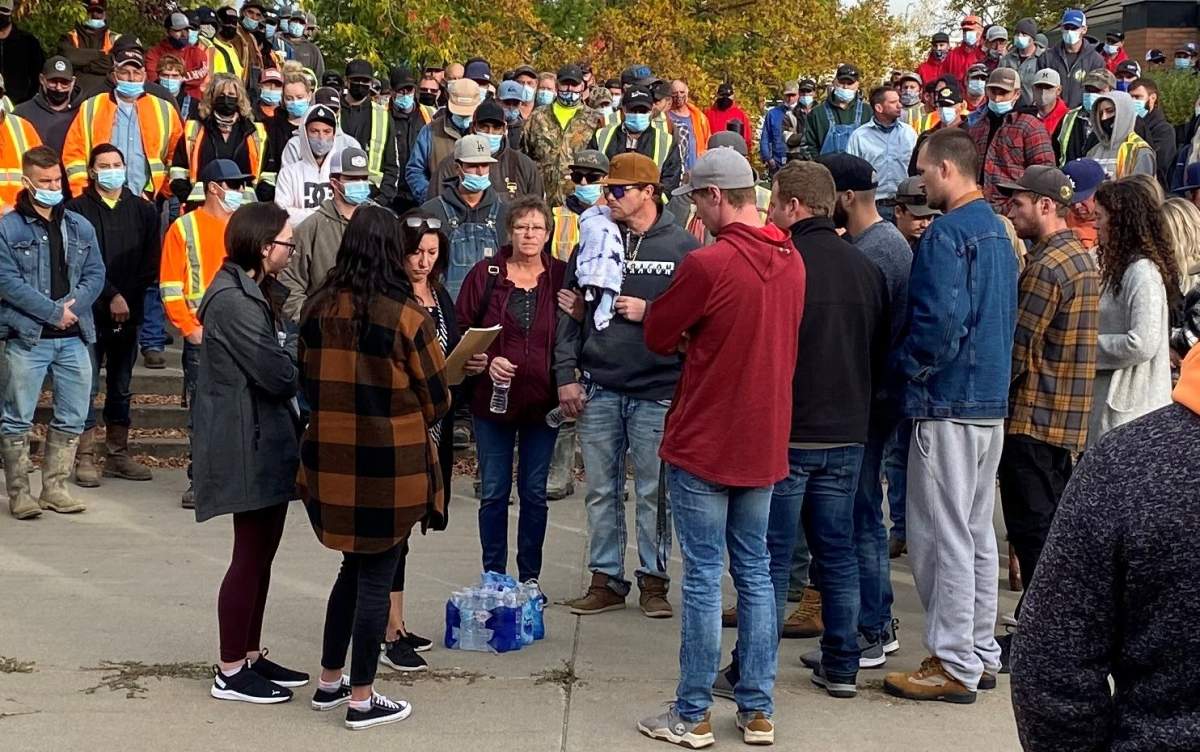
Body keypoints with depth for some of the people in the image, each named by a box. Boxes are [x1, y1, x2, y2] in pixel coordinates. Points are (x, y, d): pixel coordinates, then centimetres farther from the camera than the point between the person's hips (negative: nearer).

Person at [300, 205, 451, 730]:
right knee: (376, 579, 6)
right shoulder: (406, 313, -13)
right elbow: (436, 398, -6)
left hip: (329, 460, 5)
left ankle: (330, 682, 29)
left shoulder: (318, 308, -1)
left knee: (353, 568, 21)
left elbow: (307, 380, 9)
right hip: (390, 467, -5)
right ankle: (361, 698, 14)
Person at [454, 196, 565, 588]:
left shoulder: (561, 277, 1)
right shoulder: (485, 274, -1)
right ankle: (493, 578, 16)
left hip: (543, 400, 1)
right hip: (493, 398, 0)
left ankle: (530, 577, 21)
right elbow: (461, 328, 2)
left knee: (534, 492, 10)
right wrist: (486, 361, -13)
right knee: (493, 493, 6)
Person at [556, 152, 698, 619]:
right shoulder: (593, 240, 8)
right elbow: (569, 312, 7)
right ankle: (606, 579, 19)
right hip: (598, 388, 3)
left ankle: (653, 579, 17)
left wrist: (648, 312, -12)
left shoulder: (682, 247, 0)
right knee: (601, 491, 9)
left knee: (654, 492, 5)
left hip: (657, 391, -3)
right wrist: (566, 375, 1)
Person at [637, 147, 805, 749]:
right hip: (765, 442, 6)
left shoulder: (708, 264, -19)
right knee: (755, 573, 13)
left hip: (703, 444, -6)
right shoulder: (791, 260, 3)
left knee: (703, 578, 1)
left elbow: (657, 336, -8)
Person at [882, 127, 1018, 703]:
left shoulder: (947, 234, -16)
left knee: (942, 535, -3)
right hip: (991, 402, 10)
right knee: (976, 530, 15)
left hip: (947, 403, -10)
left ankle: (953, 665, 2)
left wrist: (903, 366, -10)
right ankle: (980, 653, 24)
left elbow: (940, 322, -25)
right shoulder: (997, 231, 14)